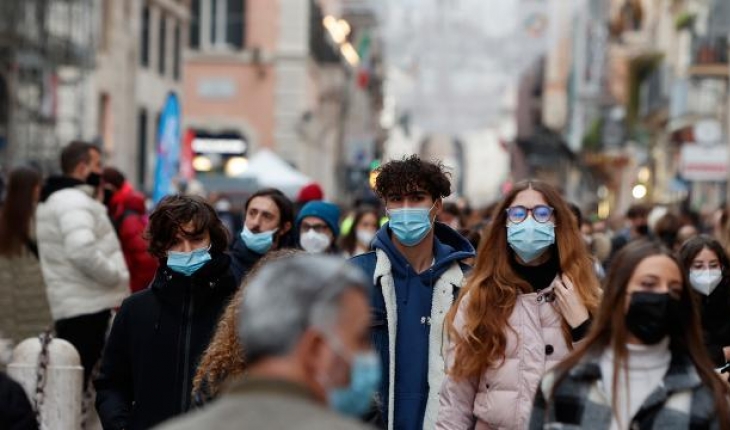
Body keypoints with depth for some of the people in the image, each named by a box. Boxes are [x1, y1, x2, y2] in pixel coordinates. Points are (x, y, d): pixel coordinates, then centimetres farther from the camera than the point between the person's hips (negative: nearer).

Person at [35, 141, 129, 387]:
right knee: (79, 376, -9)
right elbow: (83, 252, -28)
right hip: (88, 305, -10)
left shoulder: (54, 200, 20)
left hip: (68, 305, 10)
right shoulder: (74, 202, -14)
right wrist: (119, 278, -15)